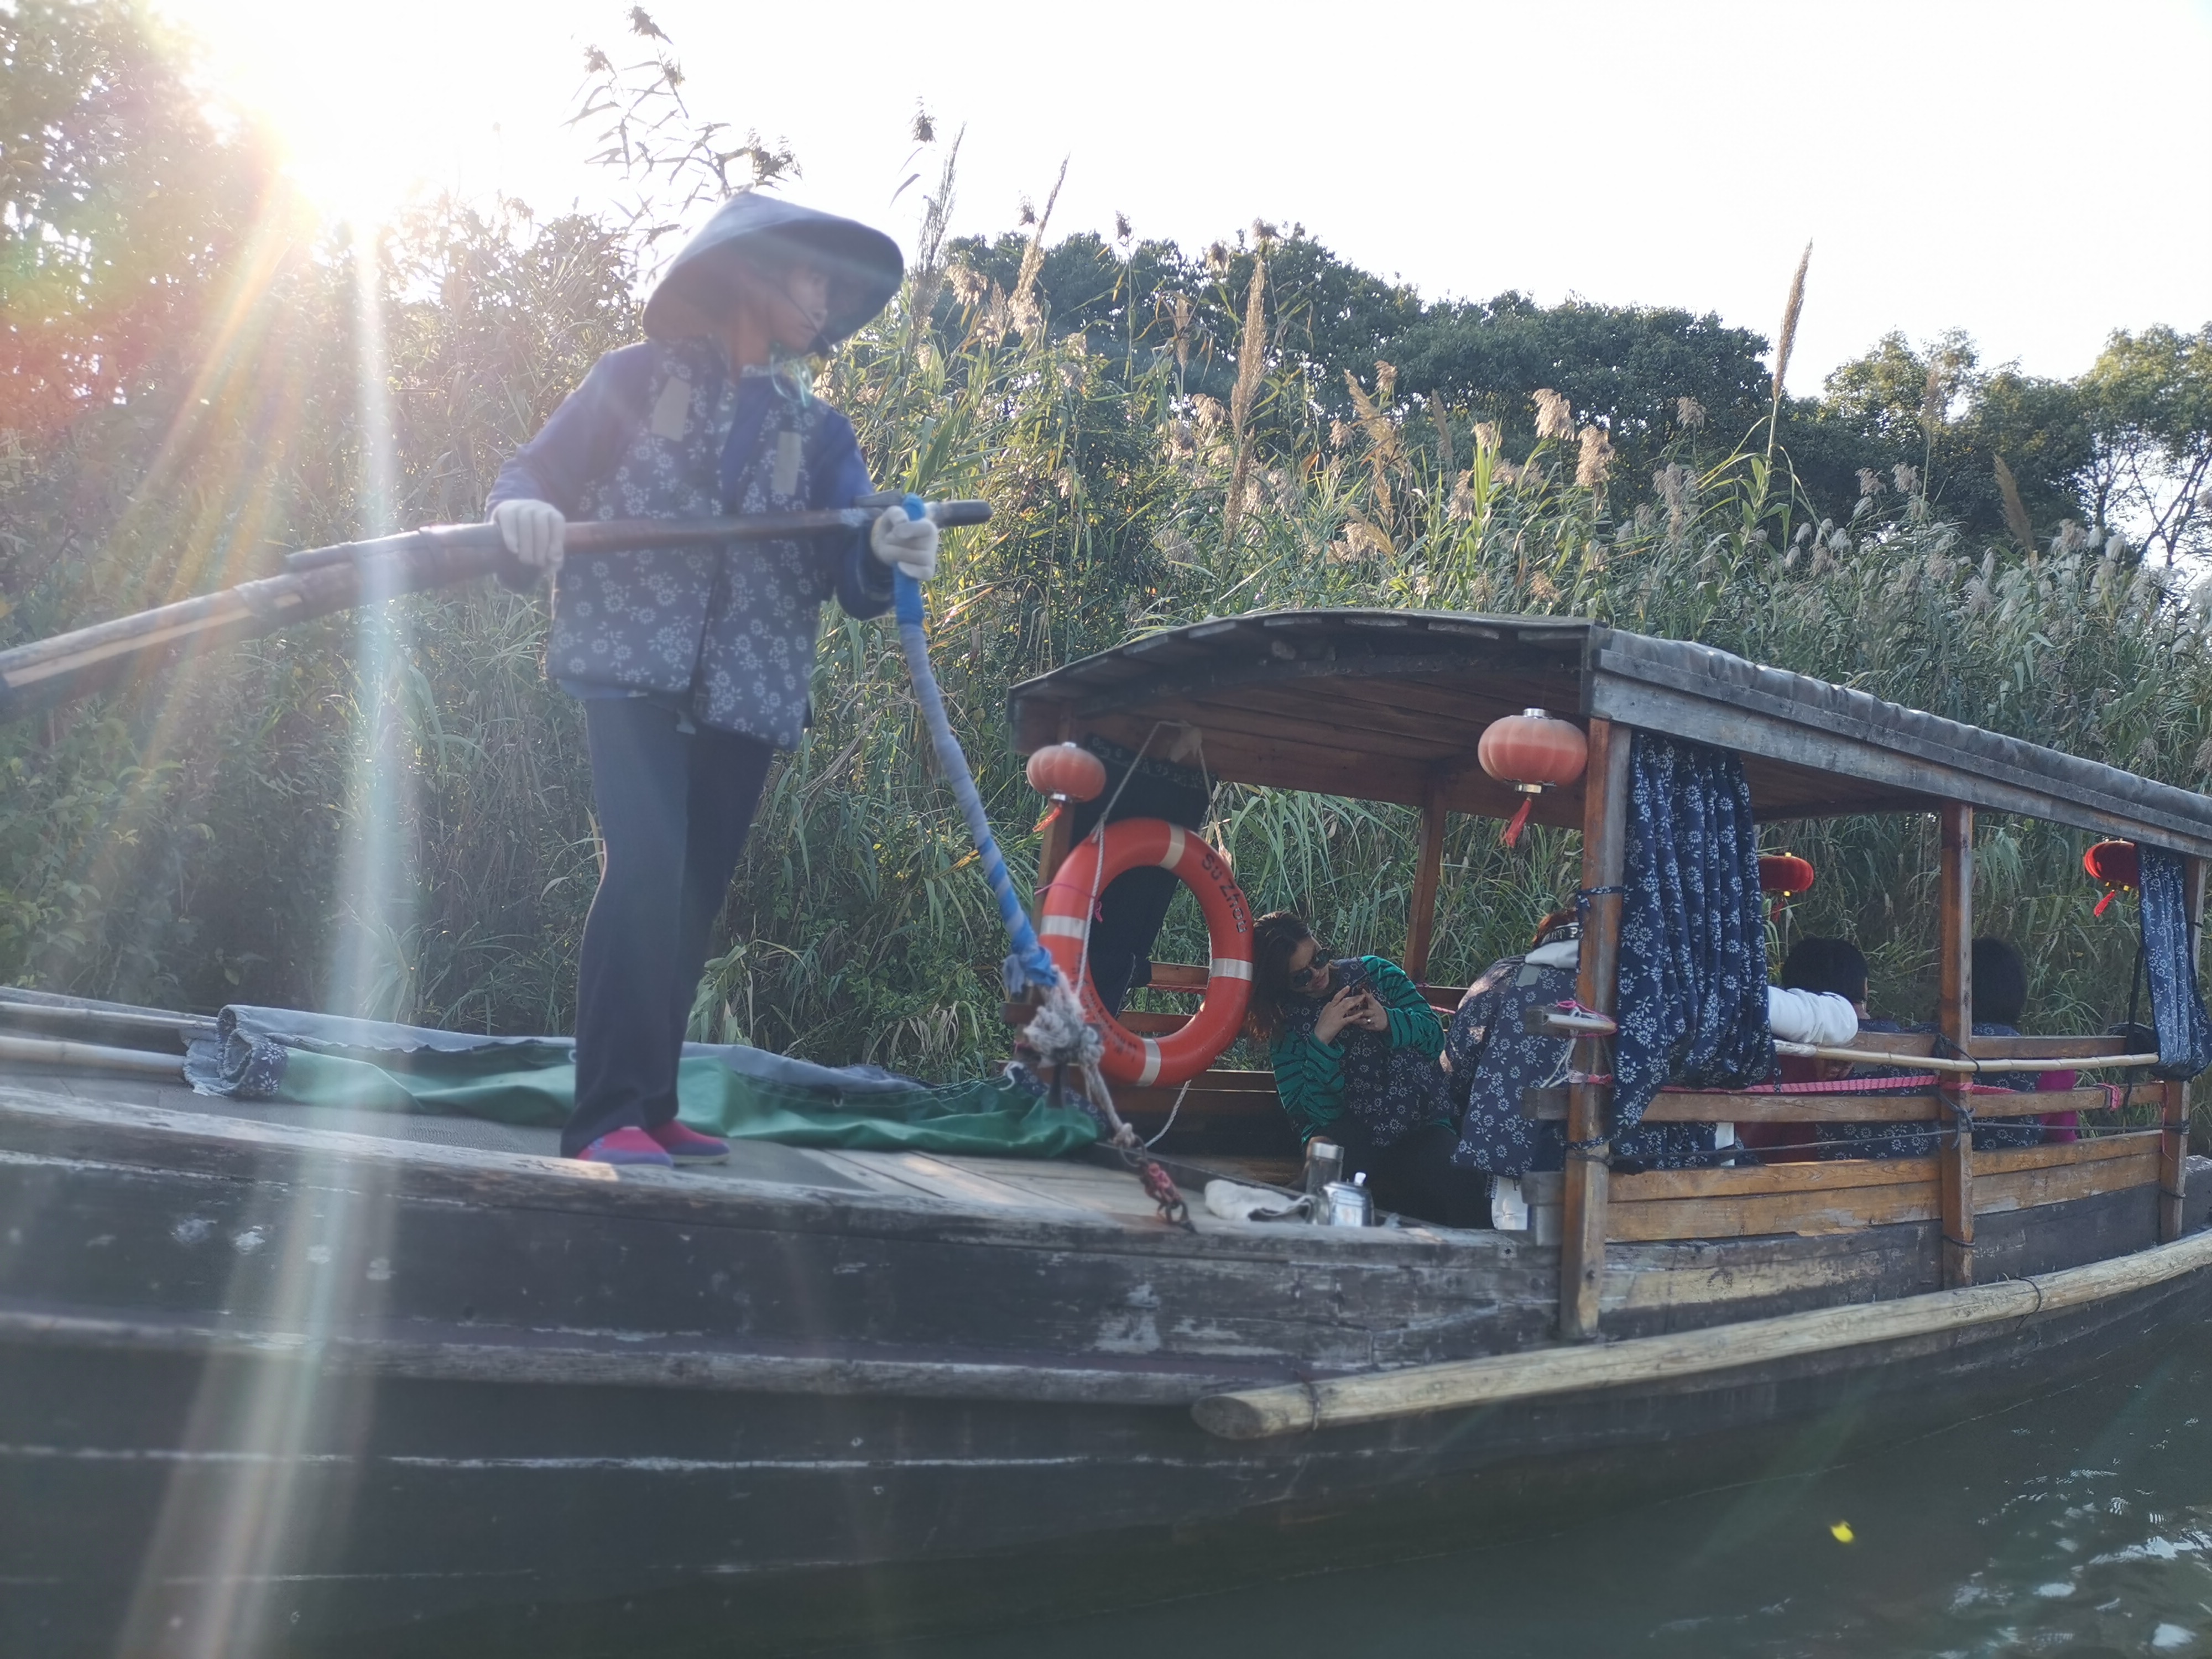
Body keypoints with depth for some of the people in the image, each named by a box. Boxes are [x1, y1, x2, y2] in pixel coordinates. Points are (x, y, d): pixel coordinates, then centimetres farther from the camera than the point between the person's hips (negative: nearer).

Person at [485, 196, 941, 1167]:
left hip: (747, 694, 4)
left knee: (694, 901, 7)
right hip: (634, 668, -4)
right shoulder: (638, 377, 8)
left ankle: (649, 1108, 17)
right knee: (647, 867, -21)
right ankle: (608, 1116, -18)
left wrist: (887, 558, -21)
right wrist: (522, 509, -20)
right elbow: (534, 471, 5)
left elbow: (847, 574, 4)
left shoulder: (819, 431, 15)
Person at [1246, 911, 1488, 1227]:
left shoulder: (1374, 972, 13)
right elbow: (1315, 1110, -5)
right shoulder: (1286, 1031, 8)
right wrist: (1321, 1040, -16)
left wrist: (1389, 1022, -12)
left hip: (1420, 1127, 1)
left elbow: (1434, 1034, 9)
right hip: (1351, 1139, -1)